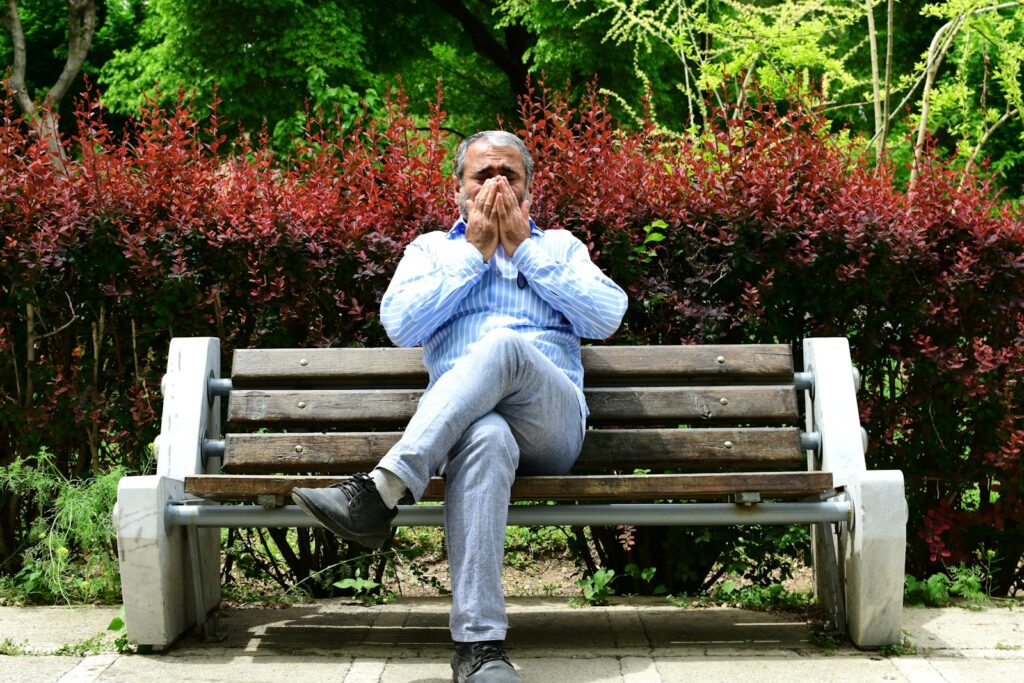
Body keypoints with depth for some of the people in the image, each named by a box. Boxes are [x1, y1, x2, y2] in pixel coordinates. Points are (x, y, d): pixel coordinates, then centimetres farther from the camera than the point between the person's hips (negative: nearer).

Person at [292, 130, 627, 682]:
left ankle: (379, 492, -43)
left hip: (552, 422, 1)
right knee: (486, 440, -41)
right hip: (464, 422, 0)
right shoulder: (431, 249, 26)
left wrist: (523, 248, 6)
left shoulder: (560, 247, 26)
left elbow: (607, 316, 5)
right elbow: (400, 325, 5)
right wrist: (474, 252, 5)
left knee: (505, 345, -35)